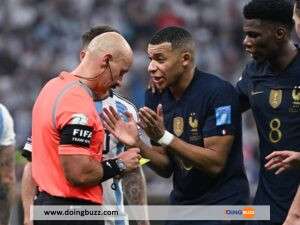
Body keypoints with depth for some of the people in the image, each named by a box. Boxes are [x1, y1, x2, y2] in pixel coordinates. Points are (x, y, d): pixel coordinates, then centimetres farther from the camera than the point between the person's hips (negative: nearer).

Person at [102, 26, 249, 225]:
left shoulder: (218, 92, -17)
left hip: (222, 203, -6)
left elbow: (215, 163, -20)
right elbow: (167, 168, 6)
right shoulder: (156, 98, 3)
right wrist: (138, 145, -12)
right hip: (181, 202, 6)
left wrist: (164, 137, -25)